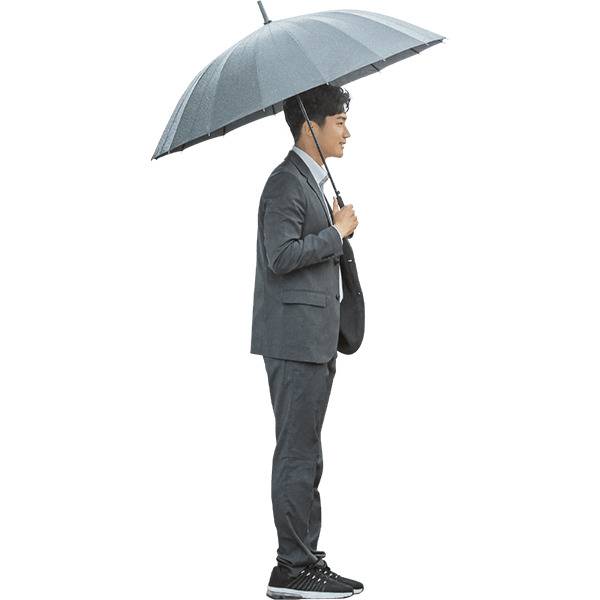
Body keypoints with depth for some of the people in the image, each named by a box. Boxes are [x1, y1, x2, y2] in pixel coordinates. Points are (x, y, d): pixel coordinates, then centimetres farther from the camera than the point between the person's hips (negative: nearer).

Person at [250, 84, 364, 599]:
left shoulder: (311, 181, 20)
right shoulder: (285, 182, -12)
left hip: (313, 339, 10)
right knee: (298, 455, -8)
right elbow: (281, 255, -22)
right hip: (294, 338, -10)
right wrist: (337, 232, -12)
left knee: (304, 454, 12)